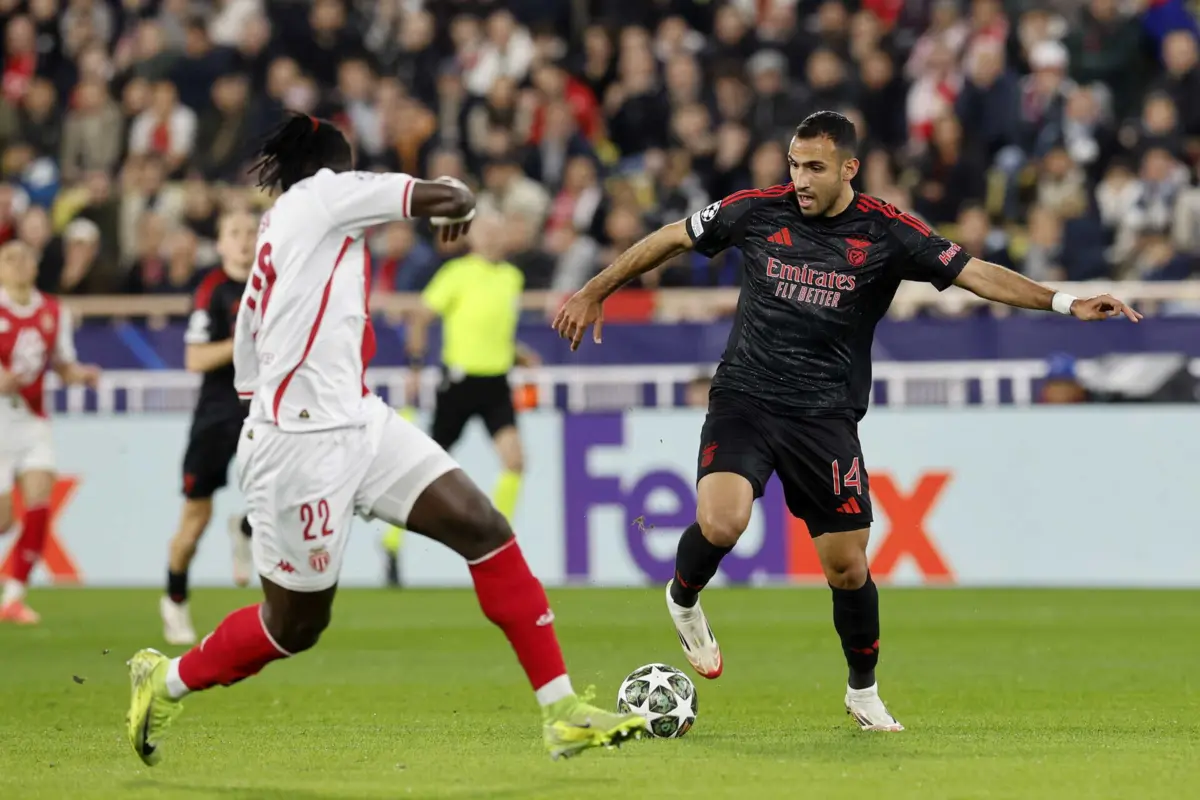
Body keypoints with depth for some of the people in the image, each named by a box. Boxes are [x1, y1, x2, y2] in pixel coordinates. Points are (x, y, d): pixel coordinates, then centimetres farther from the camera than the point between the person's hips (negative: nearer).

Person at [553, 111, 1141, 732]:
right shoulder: (757, 211, -2)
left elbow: (976, 273, -7)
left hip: (826, 418, 0)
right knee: (720, 523, -25)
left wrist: (1065, 303, -19)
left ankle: (863, 692, 24)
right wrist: (594, 293, 16)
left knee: (847, 566, -1)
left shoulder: (886, 233, -5)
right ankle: (683, 600, 10)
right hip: (744, 400, 0)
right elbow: (670, 240, 12)